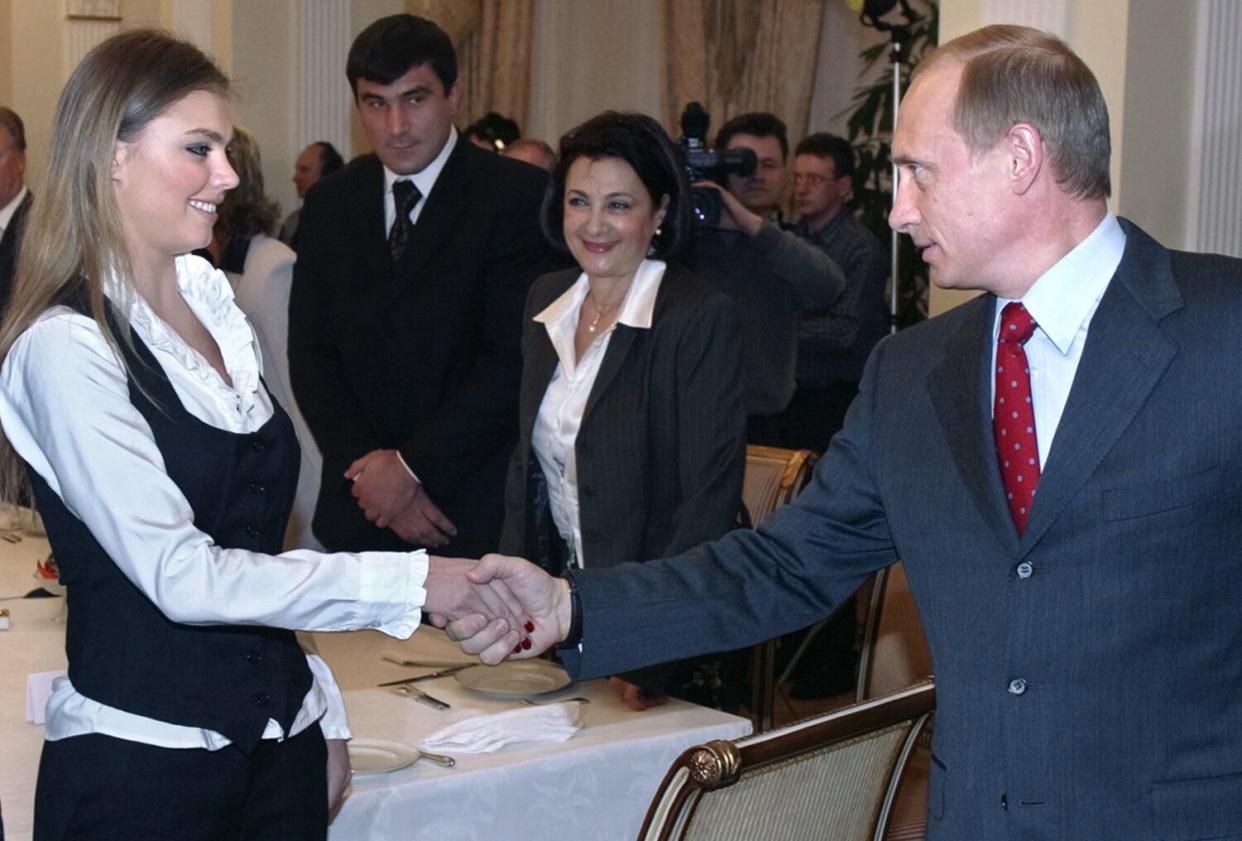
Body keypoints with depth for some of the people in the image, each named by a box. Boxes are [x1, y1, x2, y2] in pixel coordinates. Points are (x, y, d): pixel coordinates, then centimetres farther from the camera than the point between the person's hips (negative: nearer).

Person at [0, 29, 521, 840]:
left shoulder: (212, 301, 6)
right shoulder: (66, 347, -14)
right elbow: (181, 575, -18)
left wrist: (323, 712, 10)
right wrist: (408, 582, -18)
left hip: (278, 738, 6)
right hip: (140, 754, -6)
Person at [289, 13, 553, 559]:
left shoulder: (520, 196, -9)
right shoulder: (329, 205, 7)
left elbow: (515, 356, -13)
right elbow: (311, 355, 6)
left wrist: (412, 465, -13)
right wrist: (370, 467, -7)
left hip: (479, 510, -3)